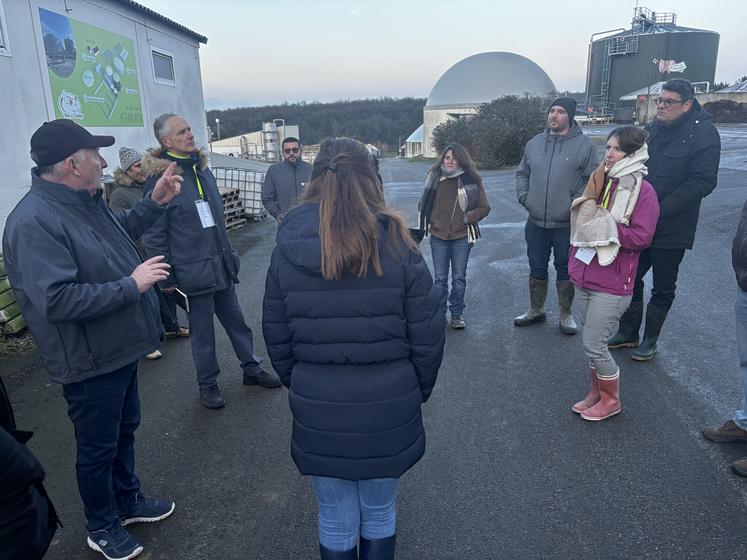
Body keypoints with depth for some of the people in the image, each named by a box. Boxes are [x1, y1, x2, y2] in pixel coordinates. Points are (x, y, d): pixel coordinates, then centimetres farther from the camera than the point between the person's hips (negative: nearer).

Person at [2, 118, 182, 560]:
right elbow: (57, 300, -33)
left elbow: (122, 232, 23)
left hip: (121, 347, 9)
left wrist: (155, 203, 9)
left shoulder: (86, 201, 3)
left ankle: (127, 500, 47)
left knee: (125, 429, 25)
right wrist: (131, 285, -27)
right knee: (98, 447, 12)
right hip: (90, 362, -9)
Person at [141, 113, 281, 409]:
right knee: (202, 332, 8)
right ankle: (207, 385, 26)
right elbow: (153, 236, -12)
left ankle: (251, 368, 33)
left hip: (222, 267, 6)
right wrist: (166, 278, -12)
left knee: (236, 321, 16)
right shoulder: (160, 178, -13)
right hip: (193, 271, -6)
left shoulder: (202, 168, 9)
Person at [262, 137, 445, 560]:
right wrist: (418, 390, 7)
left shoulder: (288, 250, -7)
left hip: (317, 409, 1)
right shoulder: (396, 245, -12)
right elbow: (428, 335, -9)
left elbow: (276, 337, 0)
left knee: (336, 522, 21)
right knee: (380, 516, 22)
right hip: (388, 407, -1)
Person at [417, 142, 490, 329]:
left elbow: (484, 207, 0)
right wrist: (429, 222, 2)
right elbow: (423, 204, 13)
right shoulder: (434, 177, 0)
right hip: (438, 236, 1)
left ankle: (457, 313, 23)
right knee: (440, 278, 9)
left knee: (459, 277, 9)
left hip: (462, 236, -1)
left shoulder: (471, 179, -5)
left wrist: (467, 218, -9)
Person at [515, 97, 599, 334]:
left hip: (567, 224, -3)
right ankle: (536, 310, 32)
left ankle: (566, 315, 26)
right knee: (537, 269, 15)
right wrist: (524, 196, 3)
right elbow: (522, 173, 16)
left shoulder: (583, 145, -5)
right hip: (536, 222, 4)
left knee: (565, 270, 10)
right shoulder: (534, 143, 7)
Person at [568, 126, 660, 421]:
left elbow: (641, 237, -17)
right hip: (584, 278, 7)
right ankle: (595, 394, 33)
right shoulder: (600, 183, 10)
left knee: (593, 345, -3)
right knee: (592, 343, 15)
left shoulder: (643, 191, -10)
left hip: (612, 285, -6)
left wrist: (605, 227, -16)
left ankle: (611, 400, 19)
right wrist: (573, 260, 7)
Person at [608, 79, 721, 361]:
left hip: (671, 229, -5)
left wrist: (659, 211, -23)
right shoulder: (653, 128, 6)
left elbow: (701, 183, -18)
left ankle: (650, 340, 25)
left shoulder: (704, 134, -12)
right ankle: (628, 333, 30)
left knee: (663, 288, 10)